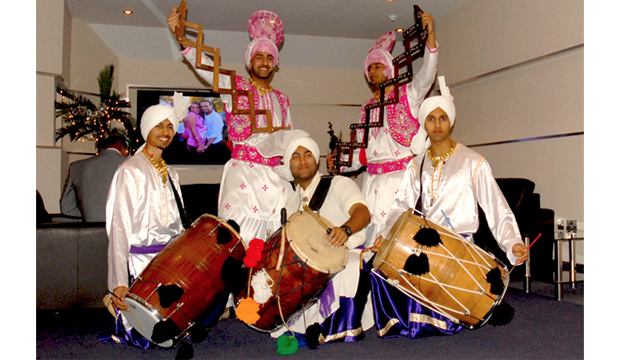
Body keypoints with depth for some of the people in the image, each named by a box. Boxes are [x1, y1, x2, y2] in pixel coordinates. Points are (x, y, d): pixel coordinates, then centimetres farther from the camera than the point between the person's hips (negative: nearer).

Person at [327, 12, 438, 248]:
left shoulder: (407, 94, 8)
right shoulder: (367, 108, 21)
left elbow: (427, 74, -12)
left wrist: (430, 34, -22)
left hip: (402, 175, -4)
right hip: (374, 179, 5)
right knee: (371, 227, -2)